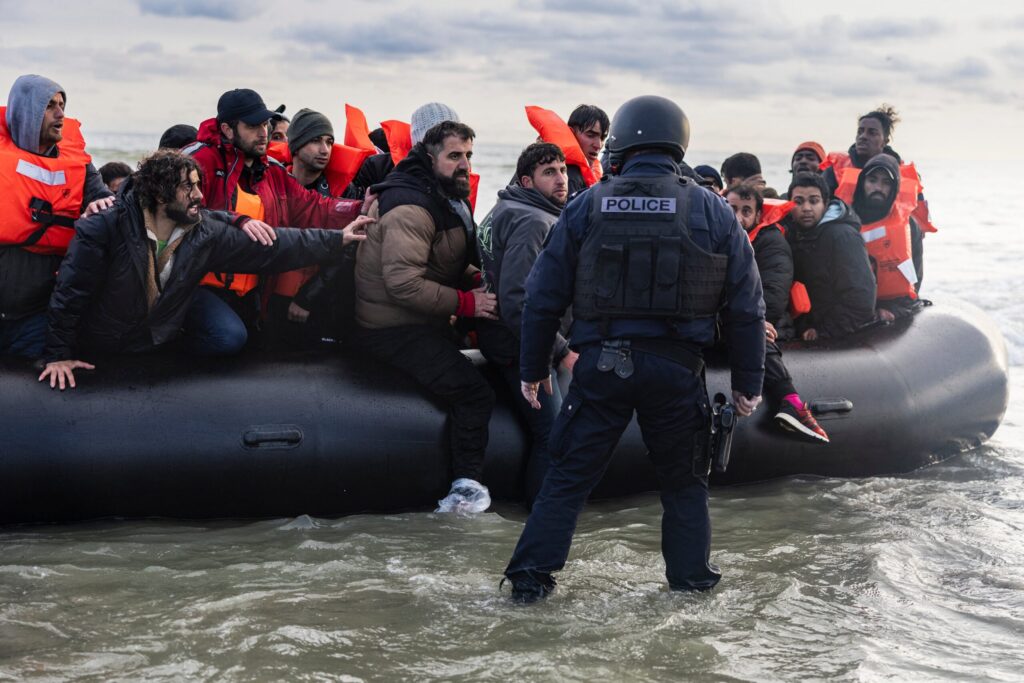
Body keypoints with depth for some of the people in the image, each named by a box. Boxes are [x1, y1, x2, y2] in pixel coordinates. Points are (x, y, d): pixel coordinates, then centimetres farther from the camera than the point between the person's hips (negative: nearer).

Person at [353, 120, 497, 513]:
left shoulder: (450, 200, 14)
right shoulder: (412, 209, -20)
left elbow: (454, 265, 24)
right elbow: (403, 283, -29)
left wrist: (478, 281, 2)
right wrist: (466, 303, -25)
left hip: (424, 322, 11)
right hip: (393, 329, -11)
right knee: (473, 392, -20)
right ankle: (468, 482, -10)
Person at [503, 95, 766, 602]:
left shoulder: (588, 206, 2)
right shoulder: (712, 210, 3)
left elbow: (544, 295, 4)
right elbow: (746, 304, 5)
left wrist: (532, 367, 13)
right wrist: (748, 383, 12)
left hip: (601, 363, 0)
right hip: (676, 366, 0)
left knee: (569, 474, 8)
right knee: (683, 480, 17)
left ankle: (531, 574, 6)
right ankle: (691, 576, 21)